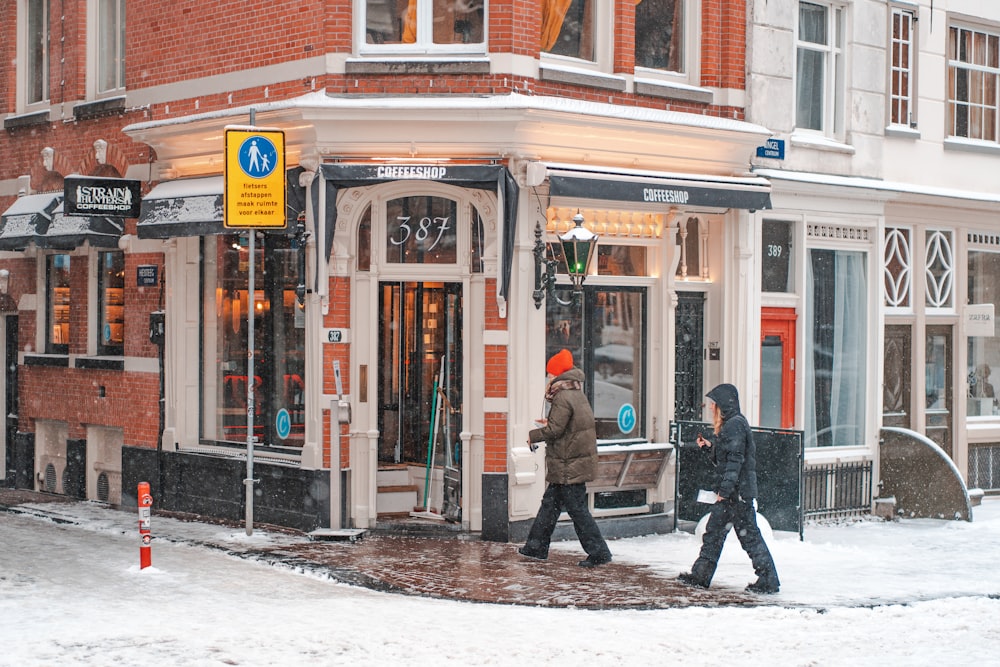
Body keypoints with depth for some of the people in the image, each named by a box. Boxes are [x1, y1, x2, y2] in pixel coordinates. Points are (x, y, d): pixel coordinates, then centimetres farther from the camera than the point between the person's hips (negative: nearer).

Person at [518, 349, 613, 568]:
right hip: (579, 461, 10)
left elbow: (555, 430, -21)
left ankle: (598, 552, -2)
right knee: (550, 502, 17)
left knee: (577, 509, -4)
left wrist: (534, 436, -5)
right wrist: (549, 424, 14)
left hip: (568, 466, -10)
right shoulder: (578, 394, 12)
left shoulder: (563, 398, -18)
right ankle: (537, 547, 24)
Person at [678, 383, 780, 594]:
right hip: (730, 492, 11)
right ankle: (700, 576, 19)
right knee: (714, 531, 13)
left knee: (748, 534, -5)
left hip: (738, 491, -11)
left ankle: (768, 580, 0)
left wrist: (725, 489, -23)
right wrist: (710, 444, 12)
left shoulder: (735, 424, -16)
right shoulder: (728, 424, 15)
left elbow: (735, 459, -21)